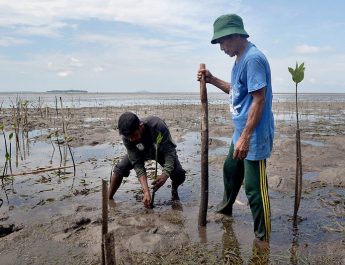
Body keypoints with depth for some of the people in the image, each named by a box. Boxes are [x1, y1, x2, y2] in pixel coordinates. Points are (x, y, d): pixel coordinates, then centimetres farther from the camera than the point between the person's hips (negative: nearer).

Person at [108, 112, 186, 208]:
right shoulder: (127, 138, -32)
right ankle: (108, 199, 1)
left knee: (179, 175, -24)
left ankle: (174, 190, 12)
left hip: (162, 151, -2)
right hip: (141, 152, 2)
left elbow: (169, 152, -39)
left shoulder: (158, 126, -42)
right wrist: (146, 191, -41)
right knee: (120, 168, -20)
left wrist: (165, 174, -55)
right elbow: (137, 164, -32)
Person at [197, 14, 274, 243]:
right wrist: (212, 80, 9)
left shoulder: (253, 58, -20)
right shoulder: (240, 59, 12)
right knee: (230, 170, 26)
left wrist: (245, 137, -25)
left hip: (254, 136, -11)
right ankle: (226, 208, 48)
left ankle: (263, 237, 16)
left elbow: (259, 100, -24)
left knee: (254, 187, -2)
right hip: (241, 132, 11)